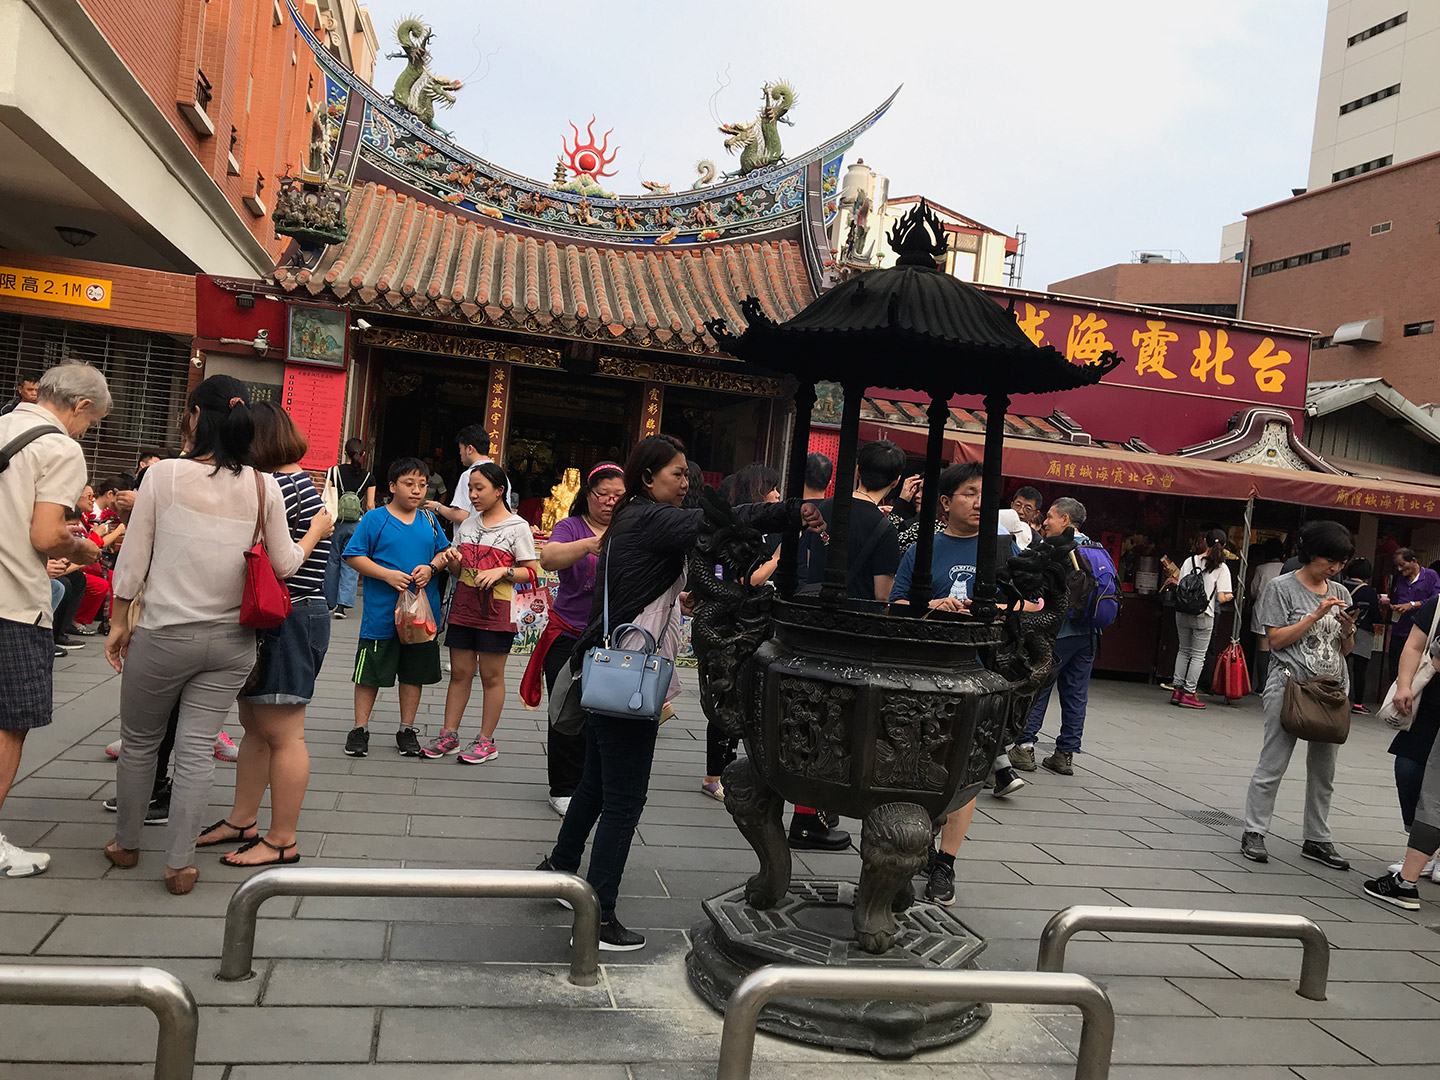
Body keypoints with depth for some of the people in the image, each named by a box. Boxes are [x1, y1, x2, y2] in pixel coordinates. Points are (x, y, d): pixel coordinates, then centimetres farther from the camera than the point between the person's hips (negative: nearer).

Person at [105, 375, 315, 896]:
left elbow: (133, 560, -4)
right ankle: (179, 864, 12)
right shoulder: (264, 487, -5)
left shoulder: (164, 474, -9)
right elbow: (284, 565, 1)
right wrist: (316, 532, 20)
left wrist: (118, 621, 9)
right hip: (231, 640, 2)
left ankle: (126, 843, 35)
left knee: (139, 742, 19)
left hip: (163, 634, -1)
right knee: (197, 749, 8)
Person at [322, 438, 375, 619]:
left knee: (332, 562, 12)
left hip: (335, 522, 0)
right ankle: (342, 605, -7)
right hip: (357, 524, 0)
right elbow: (370, 505, -1)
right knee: (350, 564, 3)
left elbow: (326, 499, -2)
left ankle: (330, 603, 19)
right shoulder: (368, 477, -1)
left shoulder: (334, 471, -3)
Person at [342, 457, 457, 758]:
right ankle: (360, 728, 20)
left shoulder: (429, 521, 8)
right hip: (381, 613, -4)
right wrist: (387, 575, -18)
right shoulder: (374, 519, -5)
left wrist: (431, 568, -8)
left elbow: (444, 553, 14)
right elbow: (354, 556, -7)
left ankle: (407, 729, 26)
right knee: (371, 672, 5)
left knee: (414, 672, 12)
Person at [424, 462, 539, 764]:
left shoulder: (517, 527, -3)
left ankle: (486, 741, 12)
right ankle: (449, 735, 18)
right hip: (463, 606, 5)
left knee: (491, 675, 3)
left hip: (496, 611, -5)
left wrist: (502, 571, -18)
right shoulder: (467, 524, 13)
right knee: (459, 672, 9)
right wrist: (452, 562, -3)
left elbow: (532, 572, -4)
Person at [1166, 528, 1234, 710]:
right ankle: (1189, 693, 6)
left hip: (1182, 613, 3)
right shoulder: (1221, 568, -5)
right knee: (1198, 655, 6)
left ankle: (1177, 688, 15)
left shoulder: (1189, 561, 2)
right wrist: (1230, 596, 11)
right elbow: (1222, 598, -9)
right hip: (1203, 616, -3)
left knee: (1184, 651, 17)